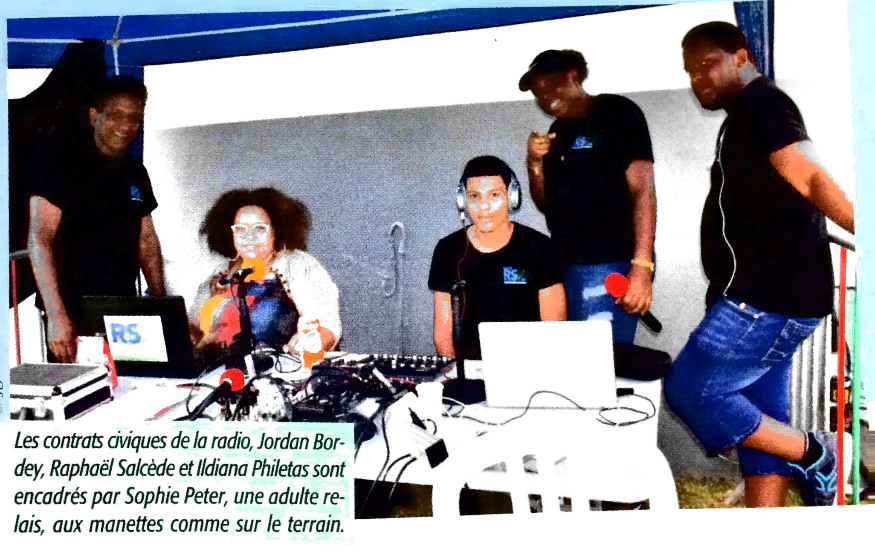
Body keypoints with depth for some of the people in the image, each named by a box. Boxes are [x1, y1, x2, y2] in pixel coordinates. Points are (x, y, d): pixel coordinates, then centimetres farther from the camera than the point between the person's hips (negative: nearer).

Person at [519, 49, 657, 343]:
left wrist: (642, 266, -20)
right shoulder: (557, 132, 19)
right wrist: (535, 164, 2)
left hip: (609, 265, -7)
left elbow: (643, 189, -10)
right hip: (565, 265, 7)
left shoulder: (616, 112, -1)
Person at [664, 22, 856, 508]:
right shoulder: (744, 118, 21)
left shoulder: (761, 104, -8)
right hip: (759, 298, 10)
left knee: (688, 390, -8)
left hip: (768, 298, -10)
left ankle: (812, 455, 2)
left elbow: (811, 178, -23)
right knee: (760, 416, 10)